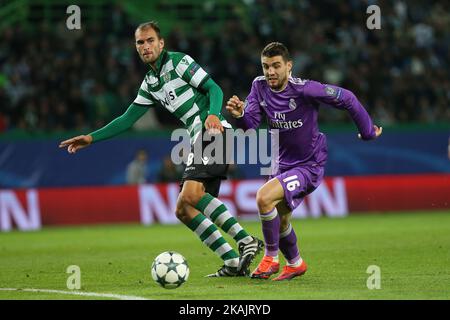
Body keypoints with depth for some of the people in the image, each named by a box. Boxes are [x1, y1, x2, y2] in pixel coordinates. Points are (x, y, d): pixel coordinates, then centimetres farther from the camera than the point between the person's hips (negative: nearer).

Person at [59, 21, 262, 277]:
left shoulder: (179, 61, 0)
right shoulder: (150, 83, 23)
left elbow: (214, 88, -7)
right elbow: (128, 119, 27)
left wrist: (213, 114, -27)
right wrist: (92, 138, 23)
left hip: (214, 133, -9)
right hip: (199, 141, 9)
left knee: (190, 195, -27)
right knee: (183, 210, -2)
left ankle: (246, 240, -28)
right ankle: (233, 263, -6)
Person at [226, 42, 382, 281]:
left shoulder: (304, 89, -24)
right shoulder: (260, 86, -6)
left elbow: (346, 98, -15)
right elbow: (250, 123, -10)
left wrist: (368, 132, -7)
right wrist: (240, 114, -34)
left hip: (309, 166, -7)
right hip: (283, 163, 7)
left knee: (264, 198, -26)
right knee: (278, 221, 18)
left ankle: (271, 258, -8)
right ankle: (295, 263, 45)